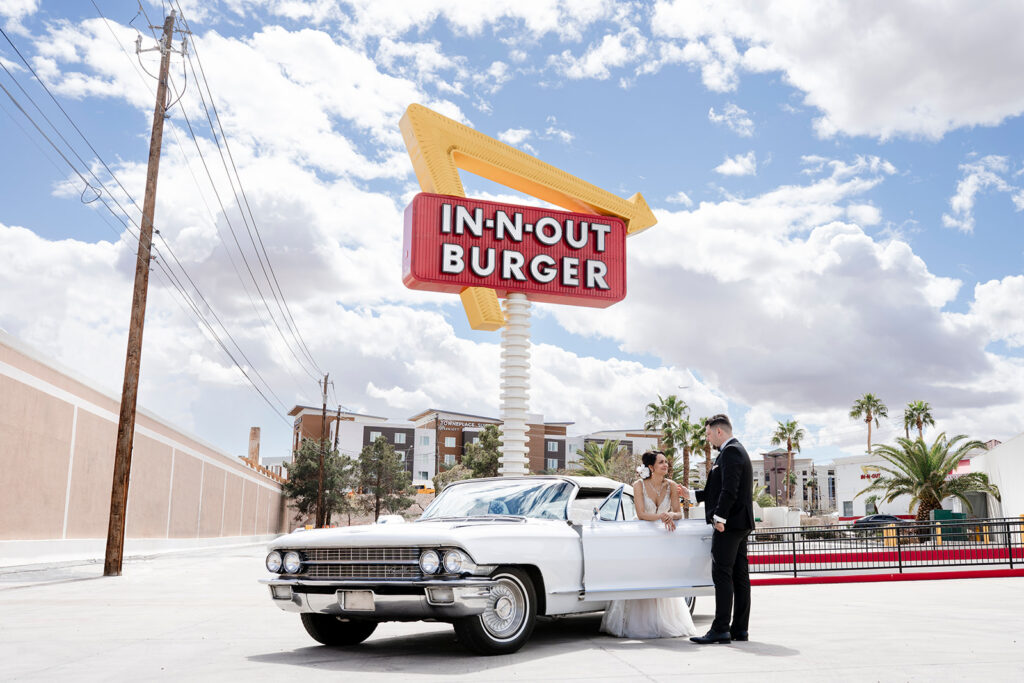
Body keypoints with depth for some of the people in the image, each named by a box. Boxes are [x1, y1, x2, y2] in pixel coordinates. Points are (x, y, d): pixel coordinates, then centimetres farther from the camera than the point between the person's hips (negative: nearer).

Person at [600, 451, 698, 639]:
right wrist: (661, 516, -34)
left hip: (664, 537, 3)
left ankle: (665, 623, 10)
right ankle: (641, 625, 2)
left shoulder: (670, 486, -3)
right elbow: (641, 514, -18)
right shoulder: (639, 485, -12)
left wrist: (671, 515, -24)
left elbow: (679, 513, -1)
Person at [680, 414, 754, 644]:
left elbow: (729, 489, -22)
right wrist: (692, 495, 26)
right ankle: (740, 629, 12)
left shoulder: (731, 452, -12)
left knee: (722, 575, -10)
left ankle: (720, 629, -11)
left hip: (729, 523, -11)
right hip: (741, 524, 11)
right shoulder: (738, 451, 21)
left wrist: (719, 518, -22)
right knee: (739, 576, 9)